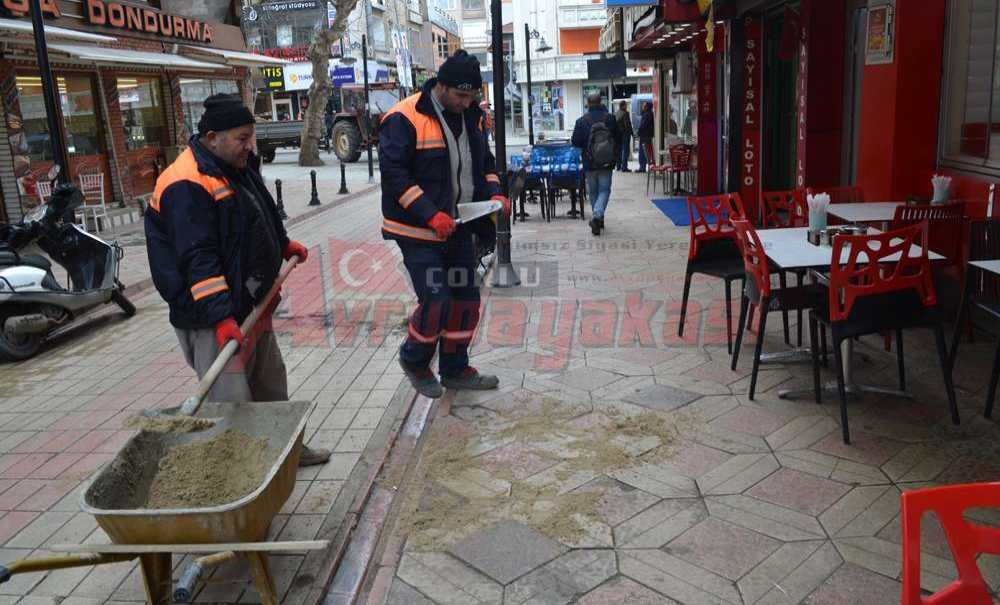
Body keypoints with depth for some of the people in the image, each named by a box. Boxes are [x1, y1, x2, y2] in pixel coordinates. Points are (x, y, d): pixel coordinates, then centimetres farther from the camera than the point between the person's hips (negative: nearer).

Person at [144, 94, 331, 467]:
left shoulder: (240, 167, 10)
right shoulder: (187, 186, -21)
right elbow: (198, 259, -27)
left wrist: (284, 245, 38)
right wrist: (221, 317, -31)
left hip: (253, 304, 10)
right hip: (214, 320, -10)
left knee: (271, 387, 21)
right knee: (232, 403, -7)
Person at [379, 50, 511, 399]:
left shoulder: (469, 117, 9)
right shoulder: (404, 119, -15)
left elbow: (484, 161, 20)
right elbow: (394, 174, -19)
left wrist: (494, 193, 0)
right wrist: (430, 214, -26)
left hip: (459, 229, 8)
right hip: (419, 231, -7)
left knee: (466, 299, 11)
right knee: (436, 301, -11)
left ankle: (455, 369, 28)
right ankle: (414, 360, 18)